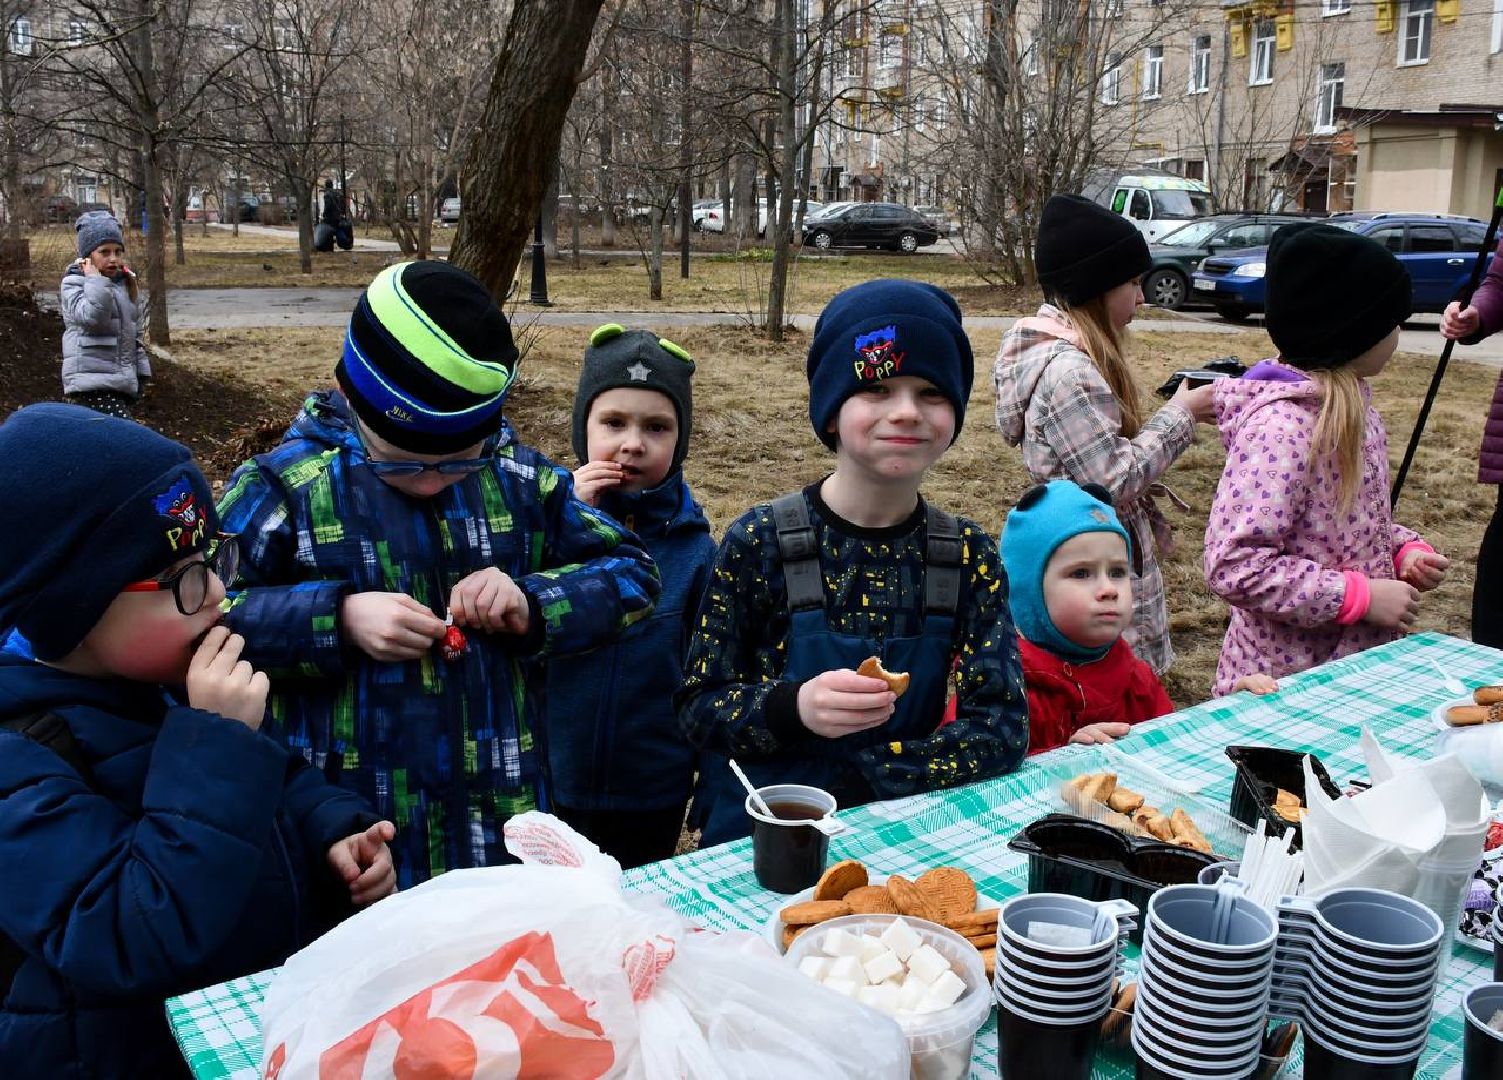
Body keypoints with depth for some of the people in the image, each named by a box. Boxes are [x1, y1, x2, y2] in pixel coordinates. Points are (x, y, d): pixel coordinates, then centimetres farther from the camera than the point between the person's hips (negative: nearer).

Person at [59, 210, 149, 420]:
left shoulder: (125, 283, 16)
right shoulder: (74, 283, -4)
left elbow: (135, 333, 22)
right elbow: (92, 316, -24)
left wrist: (141, 374, 18)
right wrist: (95, 279, -16)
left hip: (123, 381, 7)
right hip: (92, 380, -7)